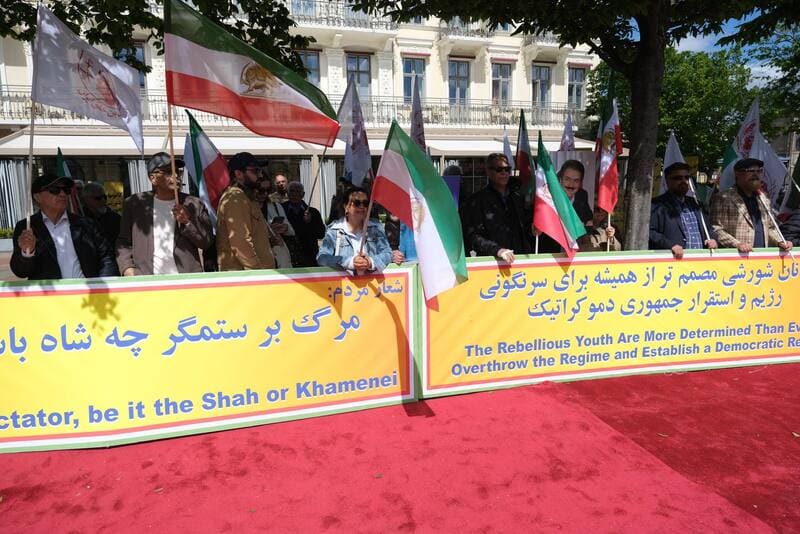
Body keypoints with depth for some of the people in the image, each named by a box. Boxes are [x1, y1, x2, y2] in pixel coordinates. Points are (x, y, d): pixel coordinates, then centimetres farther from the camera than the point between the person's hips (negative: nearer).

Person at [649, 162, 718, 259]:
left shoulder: (694, 204, 23)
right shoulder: (657, 205, -2)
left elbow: (708, 227, 31)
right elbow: (649, 232, -14)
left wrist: (712, 238, 10)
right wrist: (670, 245, -24)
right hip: (676, 259, -7)